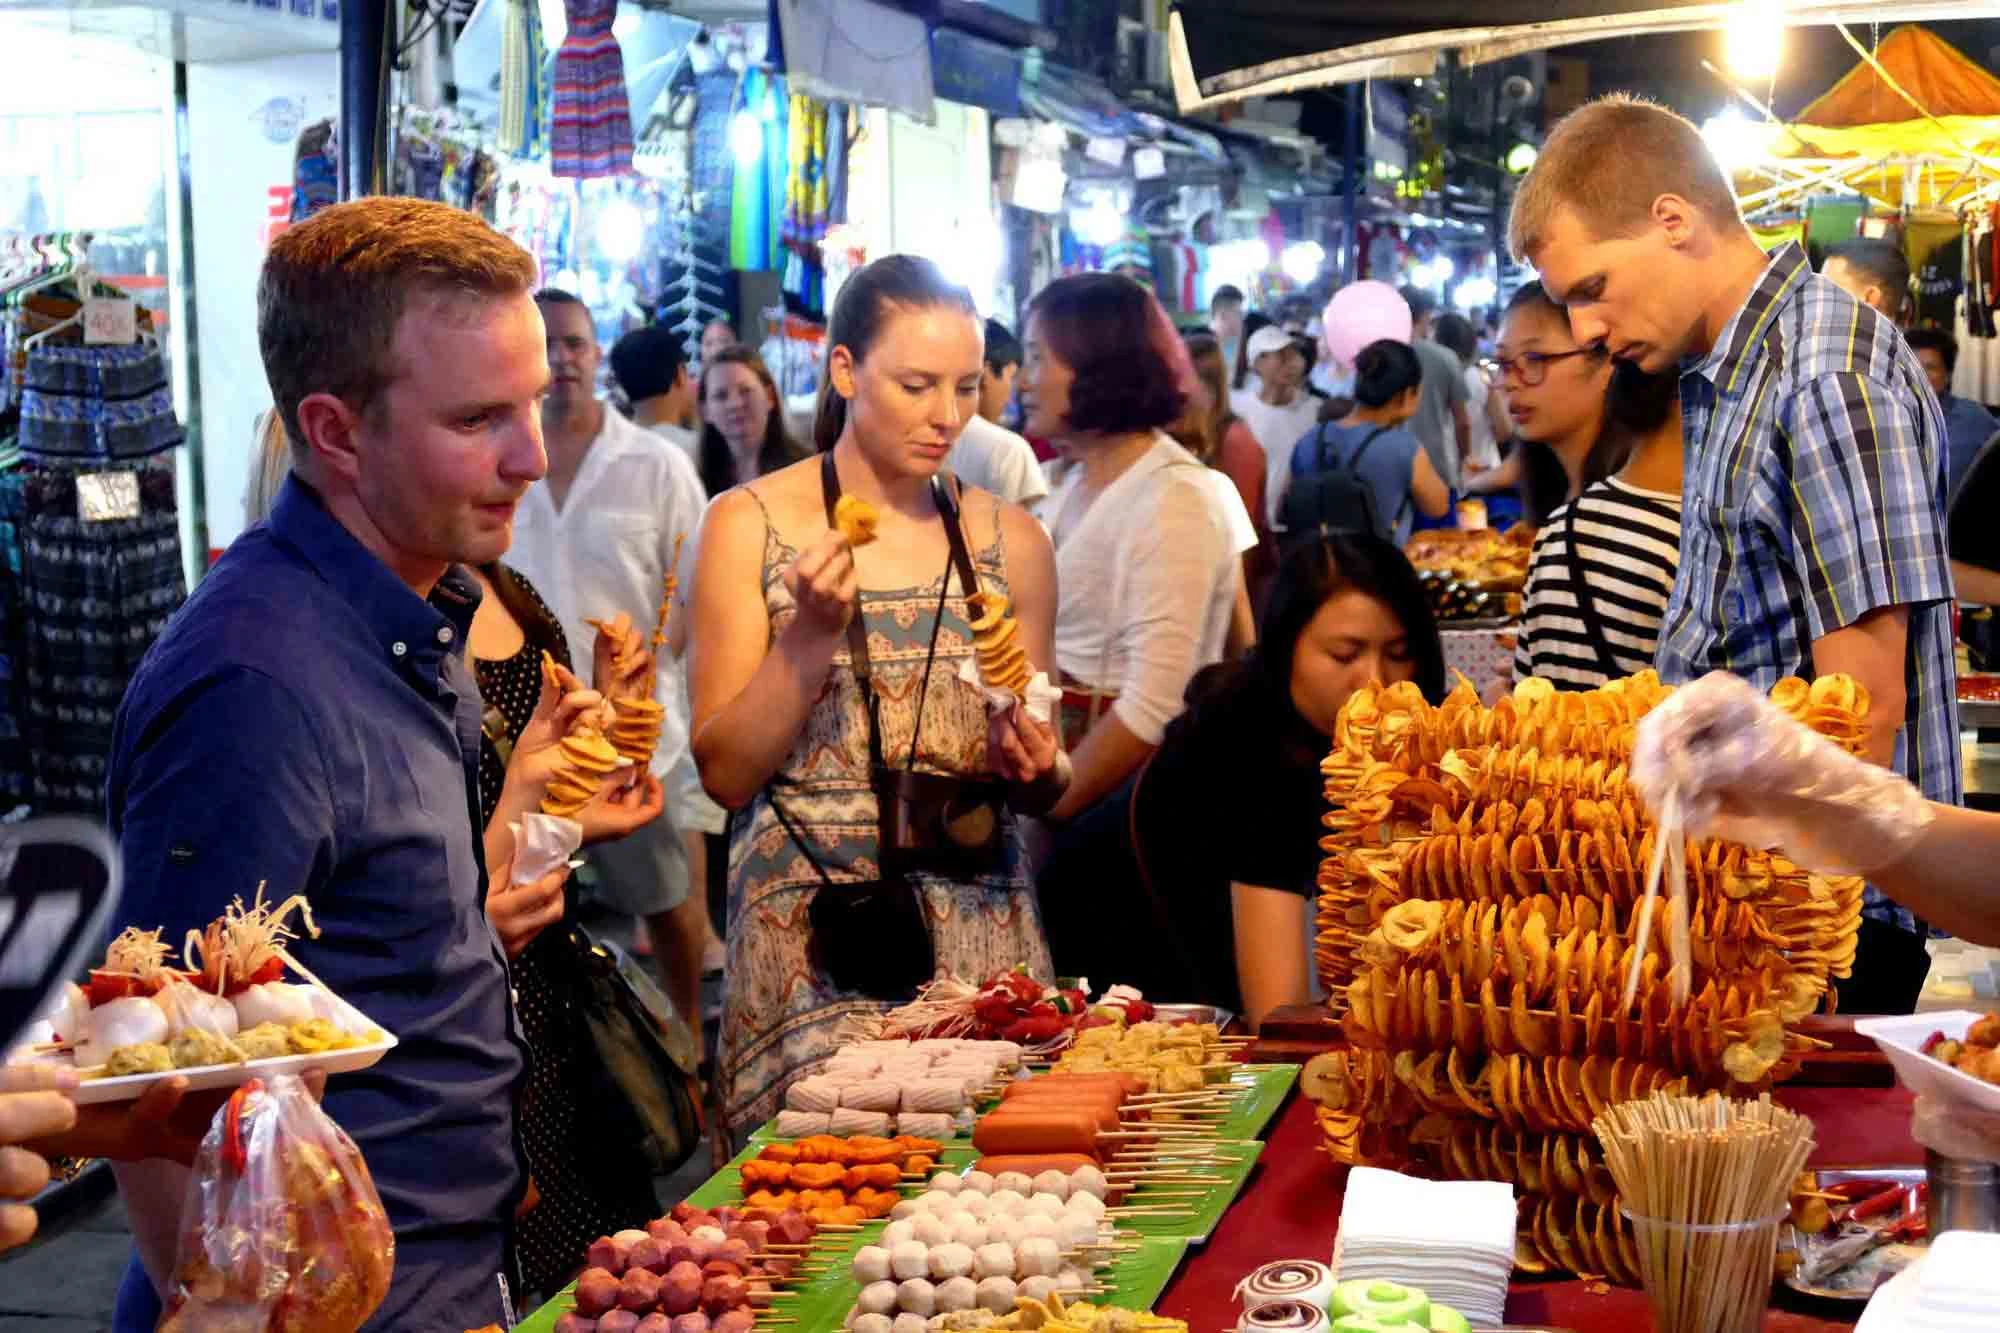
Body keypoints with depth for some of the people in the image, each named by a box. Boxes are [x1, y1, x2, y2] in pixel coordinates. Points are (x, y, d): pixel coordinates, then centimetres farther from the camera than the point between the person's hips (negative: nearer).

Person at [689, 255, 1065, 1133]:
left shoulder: (1008, 539, 7)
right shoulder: (750, 525, -1)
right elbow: (725, 773, -4)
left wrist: (1034, 766, -7)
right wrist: (811, 632, -15)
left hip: (979, 928, 3)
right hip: (812, 938, -2)